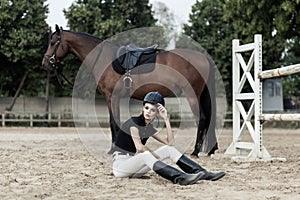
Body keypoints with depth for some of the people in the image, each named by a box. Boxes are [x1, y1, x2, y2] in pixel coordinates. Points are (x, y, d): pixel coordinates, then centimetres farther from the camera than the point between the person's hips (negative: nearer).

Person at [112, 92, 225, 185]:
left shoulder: (149, 128, 10)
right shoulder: (134, 122, -12)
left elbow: (170, 142, 0)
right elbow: (140, 147, -24)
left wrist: (166, 119, -4)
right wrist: (155, 156, -12)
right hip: (120, 166, -7)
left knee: (169, 149, -3)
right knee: (146, 155, -36)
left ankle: (203, 174, -14)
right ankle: (180, 178, -54)